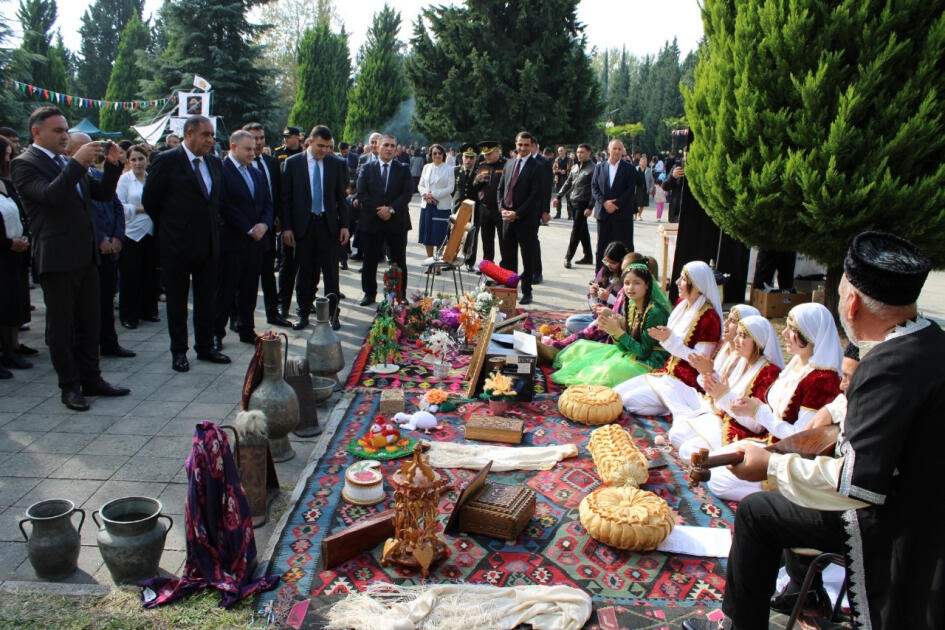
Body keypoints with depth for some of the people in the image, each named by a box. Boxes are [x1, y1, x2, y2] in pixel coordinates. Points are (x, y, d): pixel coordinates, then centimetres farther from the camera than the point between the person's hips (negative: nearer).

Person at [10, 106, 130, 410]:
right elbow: (51, 196, -23)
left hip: (85, 256, 7)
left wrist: (112, 165, -2)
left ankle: (90, 379, 23)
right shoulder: (24, 164, -6)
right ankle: (69, 386, 13)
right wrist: (77, 163, -24)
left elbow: (103, 194, 13)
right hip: (57, 259, -7)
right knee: (61, 325, 4)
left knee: (88, 322, 13)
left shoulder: (71, 163, 16)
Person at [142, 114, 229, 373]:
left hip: (208, 243, 5)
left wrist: (213, 225, 11)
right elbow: (149, 199, -4)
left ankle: (205, 347, 23)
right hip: (177, 244, -5)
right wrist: (169, 227, 3)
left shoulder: (214, 162, 8)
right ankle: (179, 351, 16)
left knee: (206, 299, 12)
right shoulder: (168, 160, -9)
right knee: (177, 300, 6)